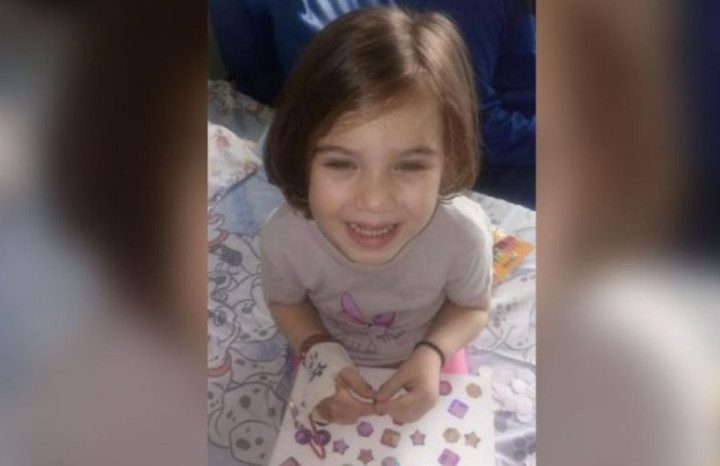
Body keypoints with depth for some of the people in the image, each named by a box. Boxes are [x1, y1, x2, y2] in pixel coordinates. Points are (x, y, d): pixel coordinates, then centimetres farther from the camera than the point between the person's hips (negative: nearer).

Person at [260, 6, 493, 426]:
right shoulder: (284, 237, -35)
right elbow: (285, 302, -11)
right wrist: (321, 353, -28)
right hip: (334, 355, 1)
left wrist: (433, 354, -31)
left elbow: (473, 307, -13)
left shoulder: (465, 234, -36)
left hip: (424, 353, 0)